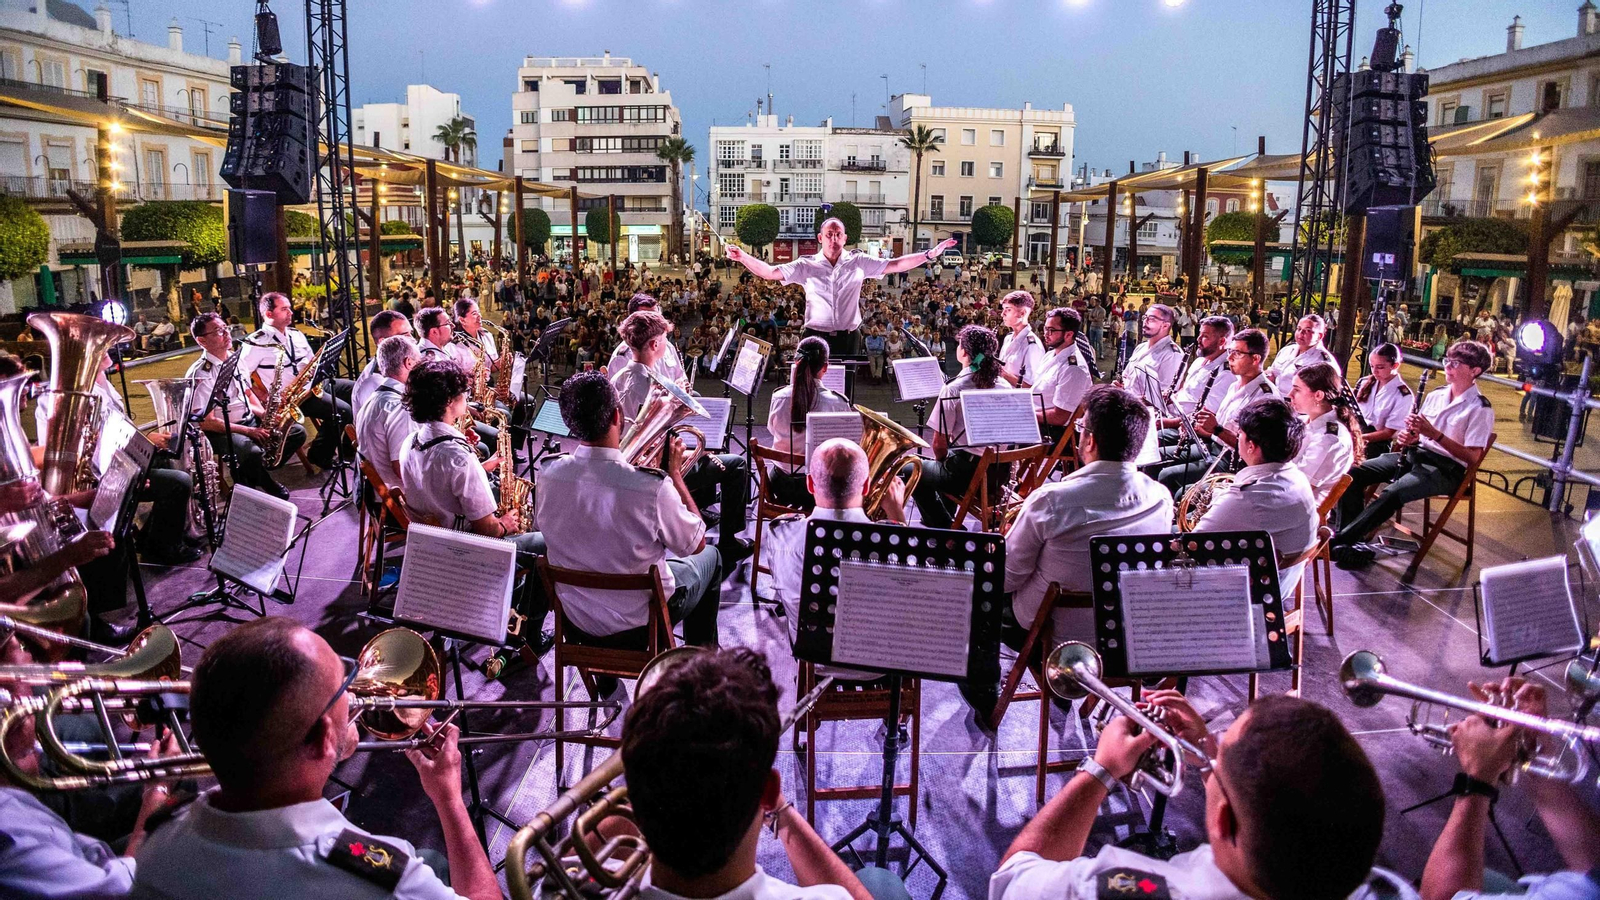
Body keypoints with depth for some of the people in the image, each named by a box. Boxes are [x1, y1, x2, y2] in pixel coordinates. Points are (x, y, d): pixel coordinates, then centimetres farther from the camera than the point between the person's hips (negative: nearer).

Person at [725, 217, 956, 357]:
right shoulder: (807, 266, 1)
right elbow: (770, 273, -5)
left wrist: (930, 255, -3)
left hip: (848, 338, 1)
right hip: (817, 337, -1)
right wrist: (743, 257, -19)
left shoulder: (858, 263, 4)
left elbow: (894, 265, 4)